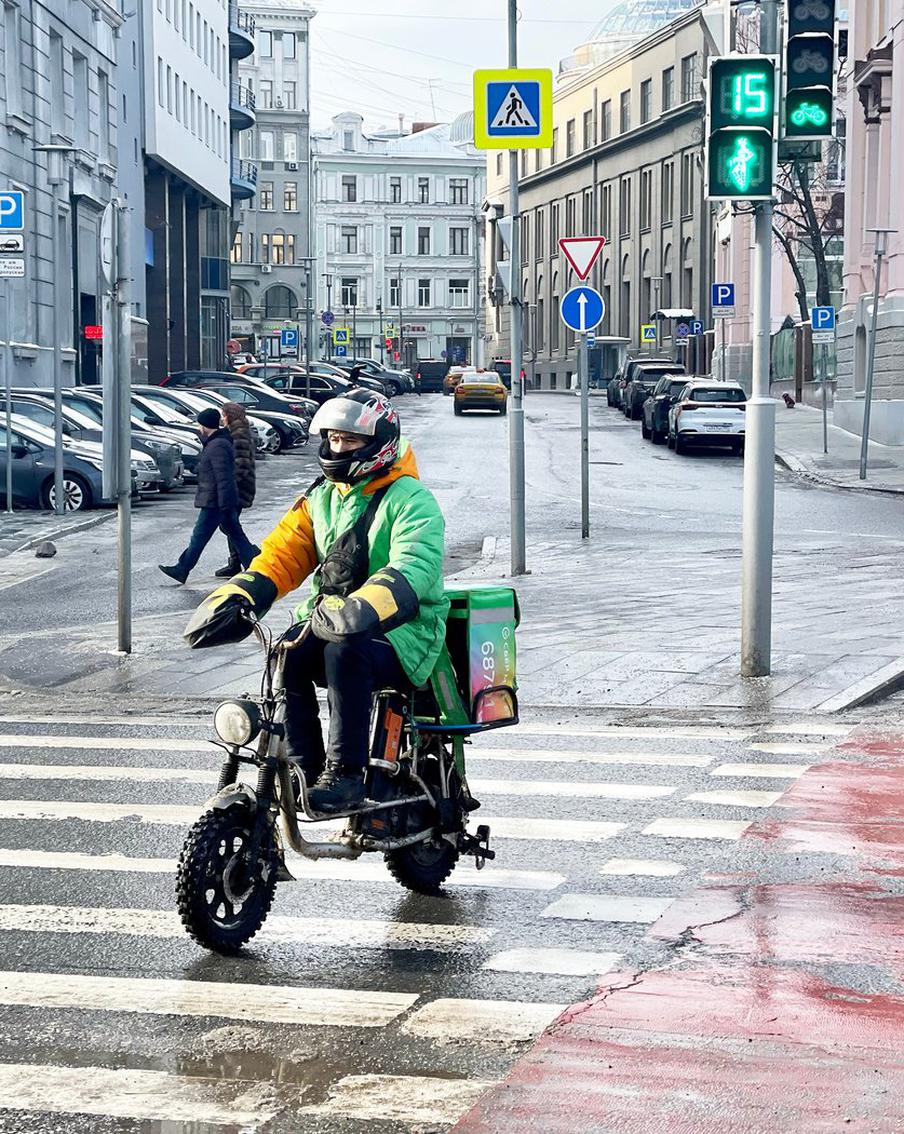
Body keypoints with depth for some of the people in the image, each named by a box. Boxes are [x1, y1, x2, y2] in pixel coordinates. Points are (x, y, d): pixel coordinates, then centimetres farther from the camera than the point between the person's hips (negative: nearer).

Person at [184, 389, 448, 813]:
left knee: (345, 652, -35)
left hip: (403, 633, -6)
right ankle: (305, 767, -7)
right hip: (333, 619, 7)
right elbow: (282, 553, 7)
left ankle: (346, 774, -29)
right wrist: (234, 598, -11)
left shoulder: (410, 500, -9)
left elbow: (411, 571, -25)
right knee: (285, 658, -20)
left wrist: (360, 612, -43)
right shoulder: (323, 497, 15)